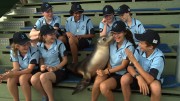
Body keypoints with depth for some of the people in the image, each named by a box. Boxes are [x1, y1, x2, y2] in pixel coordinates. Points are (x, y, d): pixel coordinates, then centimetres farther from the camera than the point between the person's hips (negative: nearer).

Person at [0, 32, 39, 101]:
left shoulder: (34, 51, -24)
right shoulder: (13, 52, -9)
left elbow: (29, 69, -26)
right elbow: (16, 68, -13)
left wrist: (11, 73, -35)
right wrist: (7, 74, -35)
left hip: (33, 72, -4)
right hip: (21, 72, 4)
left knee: (22, 78, -34)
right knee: (10, 79, -25)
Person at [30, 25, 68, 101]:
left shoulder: (59, 44, -7)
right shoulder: (39, 45, 4)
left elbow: (65, 60, -3)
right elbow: (41, 59, 13)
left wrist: (55, 68, -16)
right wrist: (41, 66, -10)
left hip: (59, 70, -4)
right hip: (46, 70, 4)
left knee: (43, 77, -34)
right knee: (33, 79, -27)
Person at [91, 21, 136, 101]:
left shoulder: (129, 46, -14)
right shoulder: (112, 43, 3)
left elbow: (123, 66, -12)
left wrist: (106, 71, -17)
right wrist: (108, 69, -10)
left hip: (121, 74, -4)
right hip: (110, 70, 5)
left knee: (103, 86, -28)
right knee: (97, 81, -25)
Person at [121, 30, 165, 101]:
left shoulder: (159, 56, -27)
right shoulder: (139, 49, -17)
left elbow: (150, 79, -35)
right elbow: (130, 67, -16)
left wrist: (134, 61, -37)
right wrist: (138, 77, -38)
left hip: (152, 79, -3)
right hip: (138, 76, 3)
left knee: (155, 87, -36)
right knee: (124, 79, -26)